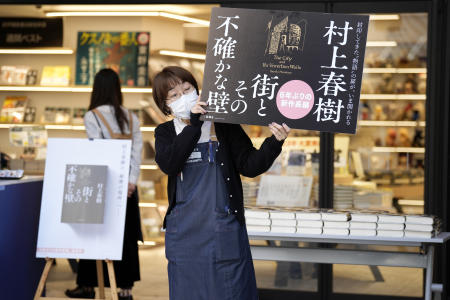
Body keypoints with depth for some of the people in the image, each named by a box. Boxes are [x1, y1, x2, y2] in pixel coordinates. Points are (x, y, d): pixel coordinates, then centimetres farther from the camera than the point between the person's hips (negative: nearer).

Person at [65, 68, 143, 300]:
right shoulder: (131, 118, 7)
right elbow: (137, 152, 0)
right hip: (127, 185, 4)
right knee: (125, 236, 7)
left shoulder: (92, 116, -7)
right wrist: (131, 181, -5)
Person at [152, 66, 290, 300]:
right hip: (184, 233, 2)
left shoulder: (225, 126, 1)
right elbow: (168, 165, -13)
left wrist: (275, 142, -21)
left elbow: (249, 166, -4)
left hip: (224, 230, -2)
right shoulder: (165, 133, 8)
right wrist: (194, 125, -18)